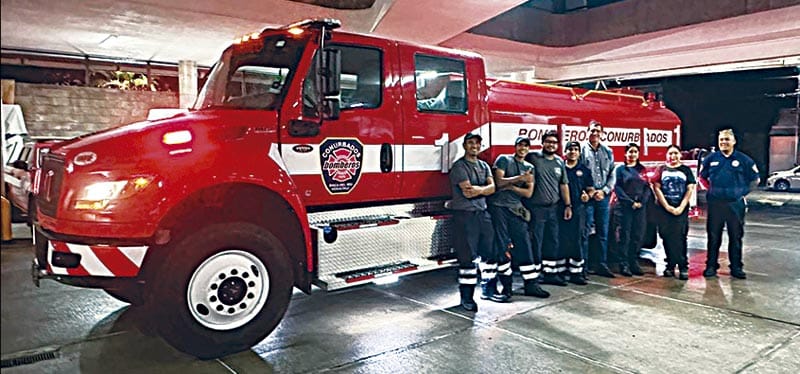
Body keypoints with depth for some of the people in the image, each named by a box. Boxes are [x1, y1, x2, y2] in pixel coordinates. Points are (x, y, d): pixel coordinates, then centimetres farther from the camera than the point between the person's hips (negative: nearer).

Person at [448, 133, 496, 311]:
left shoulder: (484, 166, 16)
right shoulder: (459, 166, -6)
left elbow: (492, 187, 2)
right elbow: (467, 191, -18)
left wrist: (478, 190, -15)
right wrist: (484, 189, -6)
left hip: (483, 213, 7)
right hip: (465, 215, -7)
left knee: (489, 252, 9)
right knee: (467, 257, -5)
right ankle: (466, 297, 2)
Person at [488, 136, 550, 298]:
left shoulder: (529, 167, 13)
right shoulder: (503, 160, 0)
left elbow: (528, 193, 5)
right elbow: (499, 181, -13)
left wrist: (511, 187, -8)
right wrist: (520, 178, -20)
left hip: (515, 209, 4)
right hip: (498, 207, -4)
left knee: (524, 245, 1)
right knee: (501, 246, 0)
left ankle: (531, 285, 6)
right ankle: (506, 285, 11)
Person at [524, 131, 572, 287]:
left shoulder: (560, 162, 12)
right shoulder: (532, 157, -5)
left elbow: (564, 185, 16)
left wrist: (567, 205, 10)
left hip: (554, 208, 6)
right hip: (536, 208, -6)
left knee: (553, 243, 12)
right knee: (536, 243, -1)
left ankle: (551, 273, 22)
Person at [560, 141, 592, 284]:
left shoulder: (584, 170, 13)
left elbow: (590, 189, 13)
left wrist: (588, 195, -10)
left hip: (578, 209, 1)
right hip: (562, 208, -1)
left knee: (576, 240, -4)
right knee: (563, 241, -2)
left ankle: (576, 272, 0)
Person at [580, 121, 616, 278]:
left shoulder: (608, 152, 12)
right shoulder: (582, 150, -1)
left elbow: (612, 175, 10)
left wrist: (604, 191, -4)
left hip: (603, 197, 4)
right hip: (587, 197, -4)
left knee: (603, 233, 10)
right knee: (585, 233, -2)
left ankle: (602, 265, 19)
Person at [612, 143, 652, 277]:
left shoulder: (642, 169, 15)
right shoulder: (620, 169, 4)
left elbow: (647, 188, 9)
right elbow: (618, 188, -4)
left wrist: (641, 202, -7)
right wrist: (631, 202, -12)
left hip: (640, 207, 4)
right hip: (624, 206, -4)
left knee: (638, 236, 4)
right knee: (625, 236, -3)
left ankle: (634, 263, 12)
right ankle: (624, 265, 0)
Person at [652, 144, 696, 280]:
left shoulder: (686, 170, 10)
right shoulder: (661, 170, 9)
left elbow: (690, 189, 3)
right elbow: (657, 188, 1)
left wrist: (681, 207, -7)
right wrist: (667, 207, -7)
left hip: (681, 209, -1)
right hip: (664, 209, 1)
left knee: (680, 237, -7)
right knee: (667, 237, 1)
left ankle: (683, 266, -5)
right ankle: (670, 265, 10)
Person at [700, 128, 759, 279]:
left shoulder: (743, 159, 2)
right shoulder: (711, 159, 5)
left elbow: (755, 179, 11)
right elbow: (702, 177, 18)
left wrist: (743, 192, 4)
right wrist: (711, 190, 8)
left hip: (736, 204, 0)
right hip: (715, 204, 1)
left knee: (736, 237, 5)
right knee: (713, 236, 5)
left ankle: (736, 268, 15)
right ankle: (711, 266, 12)